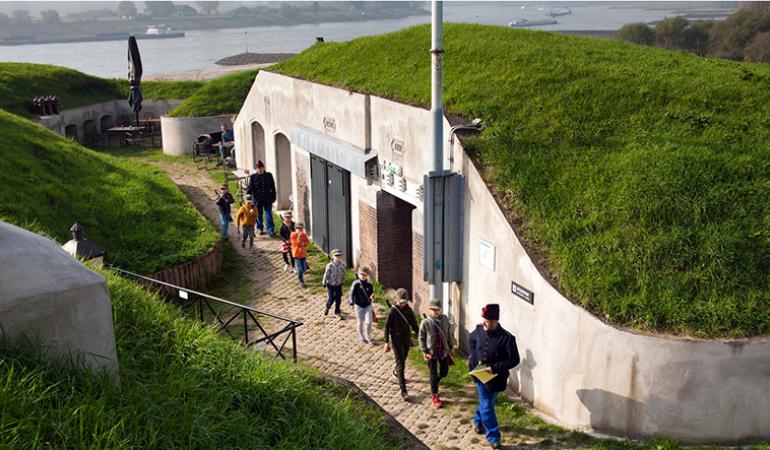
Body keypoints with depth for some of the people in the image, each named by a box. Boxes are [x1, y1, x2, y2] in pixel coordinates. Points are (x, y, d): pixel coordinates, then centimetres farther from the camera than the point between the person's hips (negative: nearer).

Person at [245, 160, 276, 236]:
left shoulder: (269, 175, 2)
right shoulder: (253, 177, -3)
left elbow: (273, 187, 9)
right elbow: (250, 188, -2)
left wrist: (273, 197, 9)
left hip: (268, 199, 0)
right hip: (257, 200, 0)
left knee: (269, 215, -1)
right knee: (258, 215, 11)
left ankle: (270, 230, 4)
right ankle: (260, 229, 28)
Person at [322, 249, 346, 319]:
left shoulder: (342, 265, -9)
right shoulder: (330, 266, -20)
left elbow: (343, 274, 5)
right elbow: (326, 275, -11)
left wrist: (343, 282, 13)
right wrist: (324, 284, -6)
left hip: (338, 285, 3)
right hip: (330, 284, -3)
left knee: (338, 299, 9)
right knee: (331, 298, -2)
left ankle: (337, 312, 29)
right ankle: (327, 308, 30)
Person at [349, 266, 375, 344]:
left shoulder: (369, 285, -3)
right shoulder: (356, 284, -10)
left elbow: (371, 294, 3)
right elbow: (352, 294, -8)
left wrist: (372, 297, -20)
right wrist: (352, 302, -22)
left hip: (368, 306, 1)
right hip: (359, 306, -1)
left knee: (368, 322, -6)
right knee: (360, 323, 12)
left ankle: (368, 337, 13)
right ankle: (361, 337, 31)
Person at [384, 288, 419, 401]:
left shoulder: (408, 310, 0)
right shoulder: (393, 311, -13)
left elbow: (414, 324, 9)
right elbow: (387, 327, -9)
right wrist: (386, 342, -12)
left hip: (407, 338, 5)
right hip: (396, 339, -5)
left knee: (403, 359, 22)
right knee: (400, 363, -9)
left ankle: (396, 372, 57)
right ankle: (403, 391, -11)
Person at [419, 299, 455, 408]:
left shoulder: (445, 319, -5)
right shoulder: (425, 322, -14)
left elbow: (448, 334, 7)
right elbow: (421, 338, -6)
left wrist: (451, 347, 10)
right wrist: (424, 352, -11)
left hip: (443, 351, 4)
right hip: (432, 352, -3)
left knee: (444, 372, 14)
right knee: (434, 374, 6)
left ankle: (434, 383, 45)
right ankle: (434, 396, 21)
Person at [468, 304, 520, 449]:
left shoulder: (507, 338, -23)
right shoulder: (479, 330, -9)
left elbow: (514, 360, -20)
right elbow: (471, 340, 14)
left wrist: (494, 368, -26)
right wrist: (474, 357, 0)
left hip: (496, 378, -2)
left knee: (487, 403, 18)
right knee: (487, 406, 2)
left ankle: (477, 420, 47)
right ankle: (493, 437, 15)